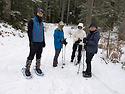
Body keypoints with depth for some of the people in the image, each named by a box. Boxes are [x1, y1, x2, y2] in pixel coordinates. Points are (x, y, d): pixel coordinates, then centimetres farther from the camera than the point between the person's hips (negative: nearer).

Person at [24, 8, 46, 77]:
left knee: (39, 56, 12)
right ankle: (27, 69, 8)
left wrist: (43, 41, 20)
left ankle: (38, 68, 25)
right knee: (31, 56, -4)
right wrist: (31, 41, -15)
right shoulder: (32, 21, -3)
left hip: (40, 42, 6)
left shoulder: (41, 23, 16)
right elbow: (29, 31, -9)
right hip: (34, 42, -6)